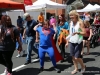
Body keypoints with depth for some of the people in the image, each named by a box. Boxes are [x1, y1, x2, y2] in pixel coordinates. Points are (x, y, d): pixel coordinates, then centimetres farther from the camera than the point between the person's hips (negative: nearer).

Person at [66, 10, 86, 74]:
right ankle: (76, 69, 30)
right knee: (73, 56, 11)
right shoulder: (71, 23, 8)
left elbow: (84, 33, -15)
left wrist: (77, 32, -30)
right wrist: (67, 42, 13)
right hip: (72, 42, 6)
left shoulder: (80, 22, -11)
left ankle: (83, 66, 23)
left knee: (77, 57, -7)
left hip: (78, 42, -6)